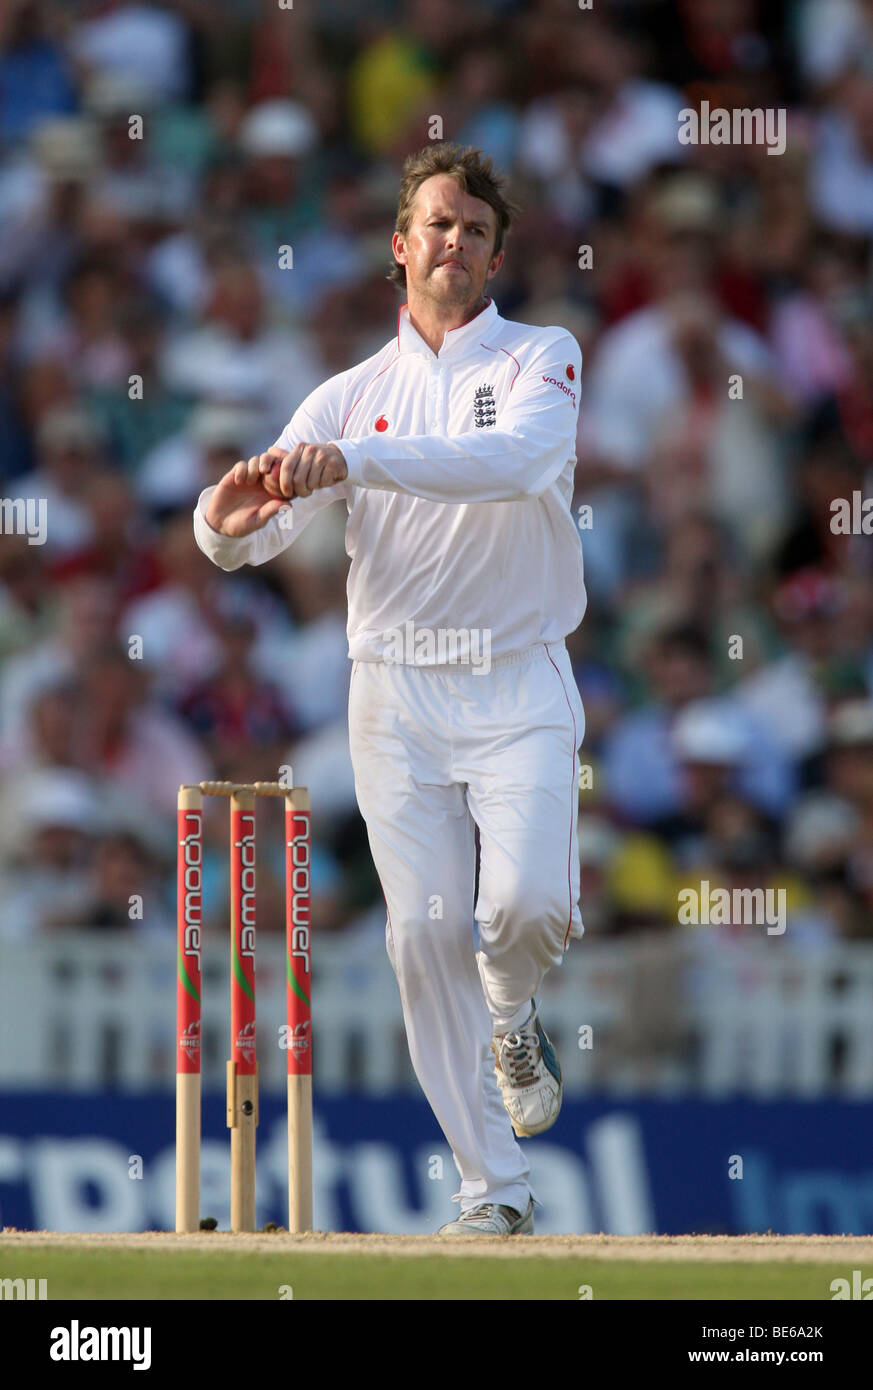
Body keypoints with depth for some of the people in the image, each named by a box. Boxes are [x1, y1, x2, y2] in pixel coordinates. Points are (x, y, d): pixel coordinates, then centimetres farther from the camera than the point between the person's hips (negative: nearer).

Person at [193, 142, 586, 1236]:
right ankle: (495, 1192, 3)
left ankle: (509, 1012, 17)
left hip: (518, 684, -2)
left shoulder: (541, 359, 2)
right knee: (426, 934, -5)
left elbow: (514, 460, -21)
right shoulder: (350, 397, 10)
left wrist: (353, 462, -33)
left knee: (532, 905, -21)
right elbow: (249, 535, 0)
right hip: (395, 693, 2)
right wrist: (231, 516, -27)